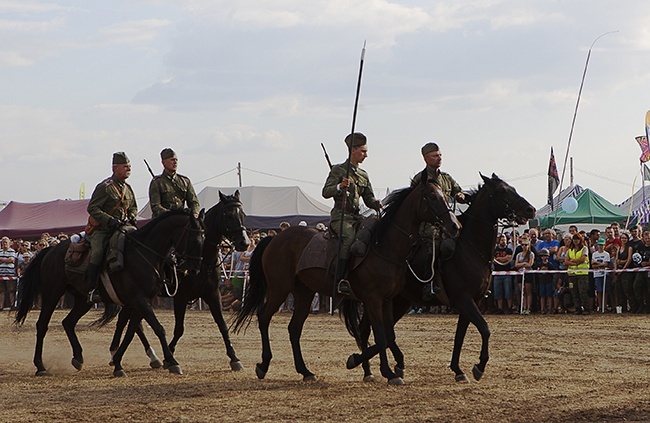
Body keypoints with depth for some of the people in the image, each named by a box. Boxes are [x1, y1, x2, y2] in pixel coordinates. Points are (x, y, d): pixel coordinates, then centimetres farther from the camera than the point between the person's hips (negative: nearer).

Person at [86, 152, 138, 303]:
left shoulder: (127, 188, 14)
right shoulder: (105, 187, -10)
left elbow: (133, 207, 27)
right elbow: (92, 208, -14)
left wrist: (131, 217, 3)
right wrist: (110, 220, -24)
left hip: (121, 228, 7)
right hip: (101, 230, -7)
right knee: (97, 254, -24)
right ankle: (91, 290, -23)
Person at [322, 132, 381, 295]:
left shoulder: (363, 175, 20)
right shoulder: (338, 170, 2)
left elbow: (368, 198, 20)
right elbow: (326, 192, -6)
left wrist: (376, 204, -3)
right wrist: (340, 187, -25)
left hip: (356, 216, 6)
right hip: (340, 216, -6)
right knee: (349, 238, -33)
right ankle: (340, 280, -35)